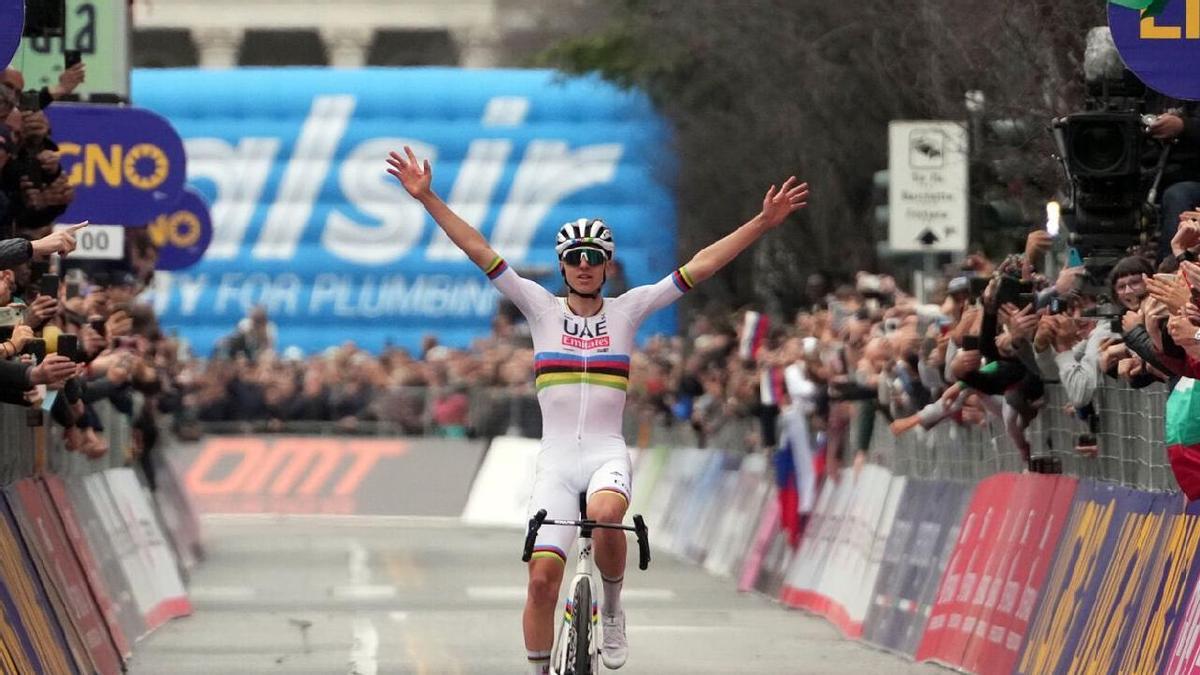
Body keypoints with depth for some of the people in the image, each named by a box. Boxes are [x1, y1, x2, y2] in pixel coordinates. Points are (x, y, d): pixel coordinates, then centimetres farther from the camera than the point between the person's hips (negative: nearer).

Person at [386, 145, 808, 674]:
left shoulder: (626, 311, 4)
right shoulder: (542, 309, 5)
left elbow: (699, 267, 0)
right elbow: (479, 251, 0)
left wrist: (763, 223, -5)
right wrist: (428, 199, -6)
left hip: (608, 455, -1)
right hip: (555, 458, 1)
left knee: (605, 515, -35)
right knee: (542, 579, -9)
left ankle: (612, 610, -8)